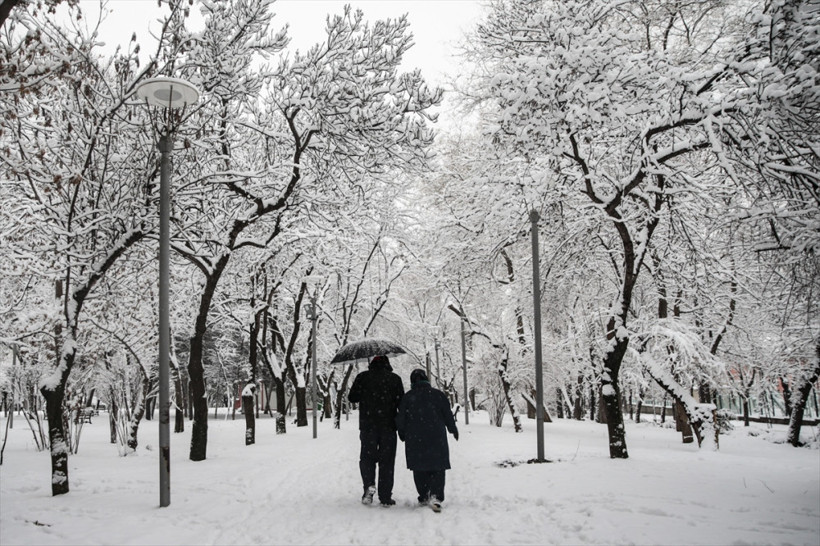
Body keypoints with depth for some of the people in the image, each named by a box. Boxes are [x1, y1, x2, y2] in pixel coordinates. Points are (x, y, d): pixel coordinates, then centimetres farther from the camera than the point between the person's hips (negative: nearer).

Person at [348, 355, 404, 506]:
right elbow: (402, 403, 0)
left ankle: (369, 484, -12)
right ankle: (385, 497, 6)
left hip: (367, 425, 0)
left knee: (367, 457, 12)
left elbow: (352, 397, 1)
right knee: (387, 461, 6)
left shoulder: (363, 377, 0)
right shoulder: (395, 379, 1)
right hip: (388, 426, 0)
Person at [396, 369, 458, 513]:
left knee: (420, 469, 11)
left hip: (414, 440, 1)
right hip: (437, 439, -1)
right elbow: (448, 415, 4)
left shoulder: (407, 397, -1)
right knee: (438, 468, 2)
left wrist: (403, 434, 18)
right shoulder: (438, 394, 0)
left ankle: (424, 497, 14)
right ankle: (436, 496, -15)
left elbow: (400, 419, 2)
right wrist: (453, 430, 18)